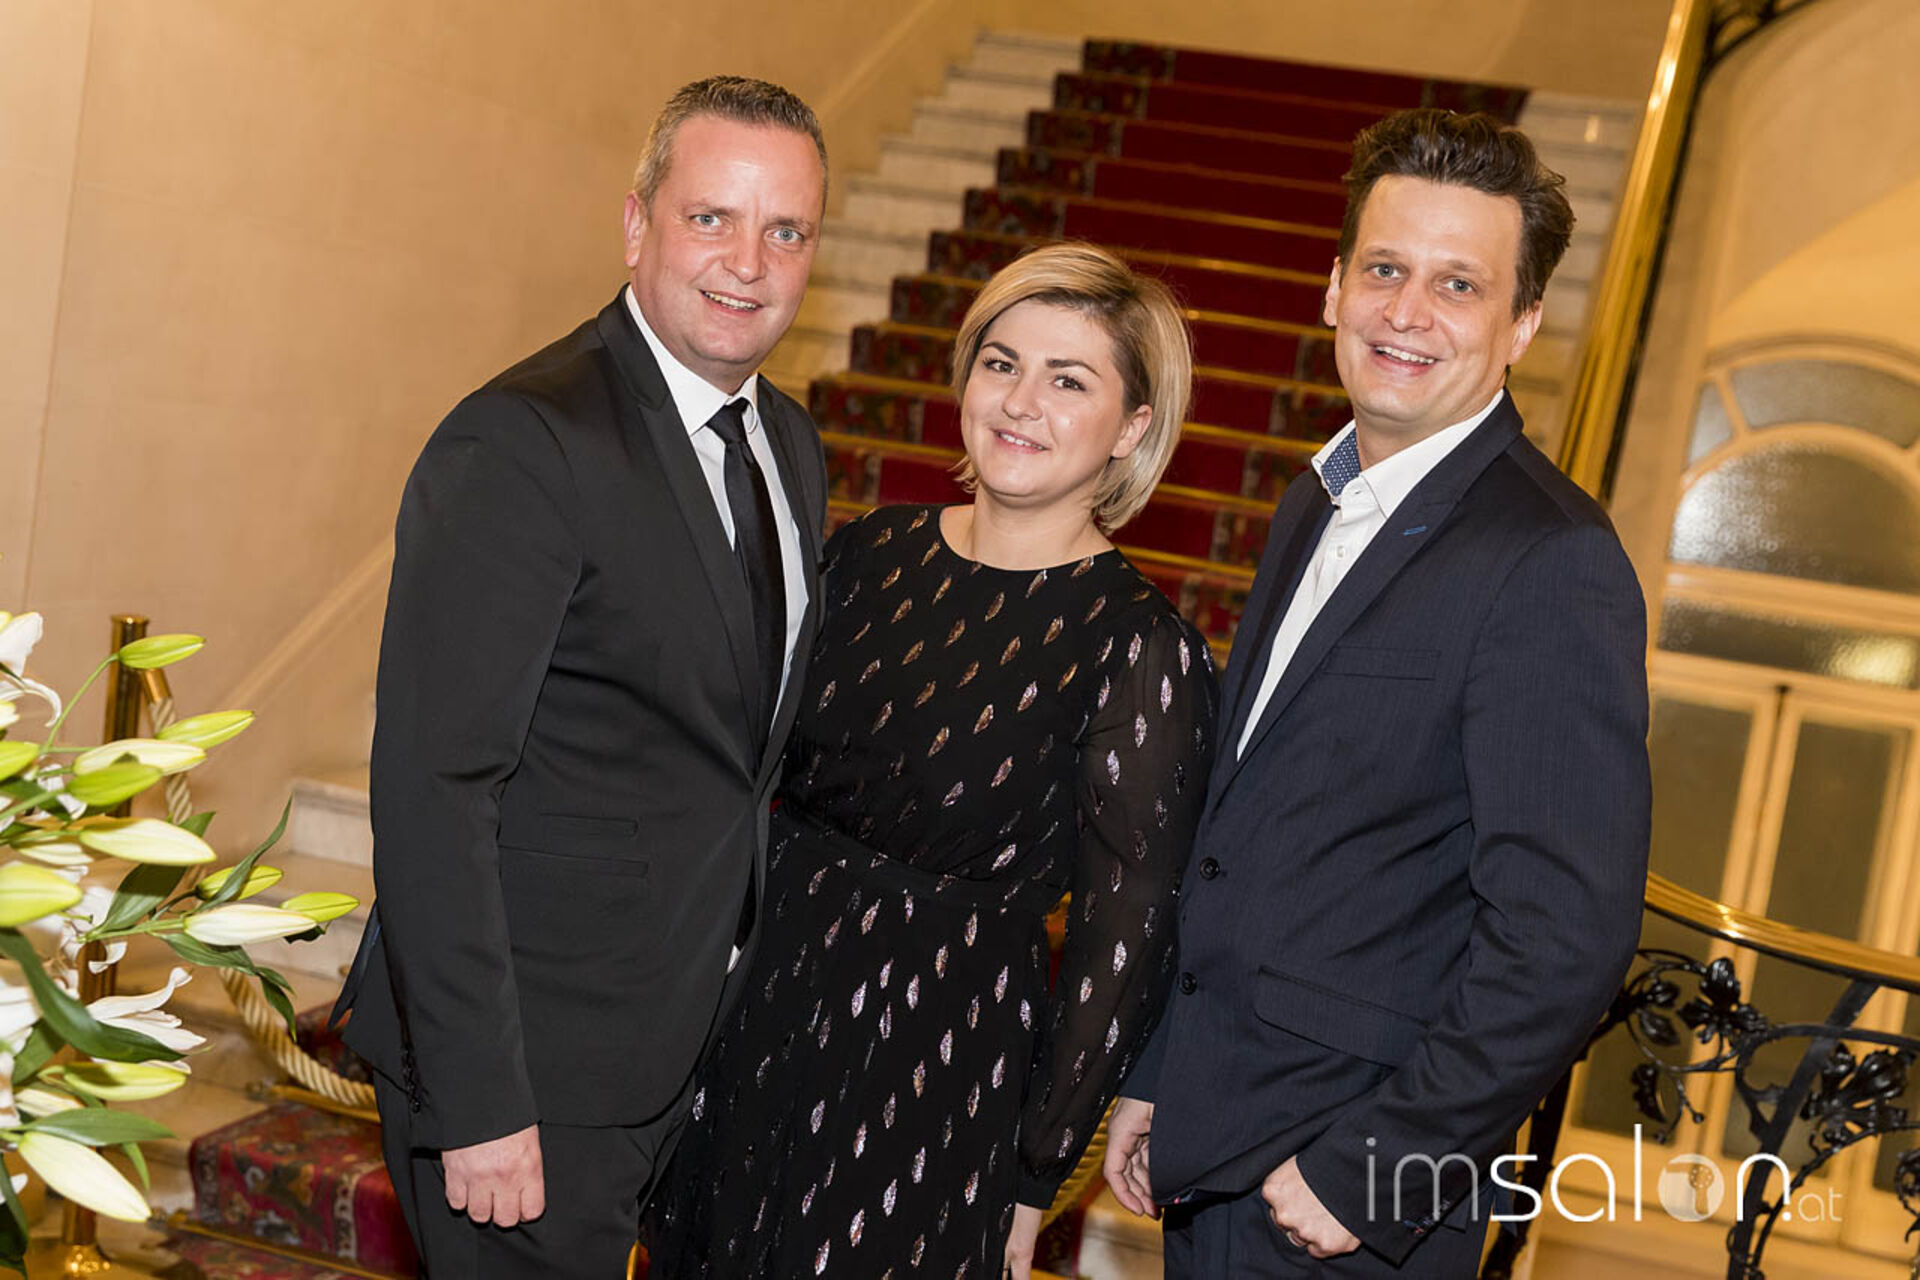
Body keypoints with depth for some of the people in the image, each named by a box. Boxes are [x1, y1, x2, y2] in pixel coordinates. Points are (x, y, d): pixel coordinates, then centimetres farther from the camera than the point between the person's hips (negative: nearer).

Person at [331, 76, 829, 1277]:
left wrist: (763, 989, 13)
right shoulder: (522, 446, -20)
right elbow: (432, 790, -23)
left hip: (696, 1044, 8)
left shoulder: (792, 445, 7)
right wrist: (476, 1104, -22)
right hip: (532, 1064, -8)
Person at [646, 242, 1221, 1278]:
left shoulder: (1143, 652, -15)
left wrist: (1037, 1175, -8)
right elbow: (765, 766, 9)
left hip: (940, 1068, -5)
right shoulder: (870, 552, 0)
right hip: (754, 1015, 5)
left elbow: (1123, 939, -12)